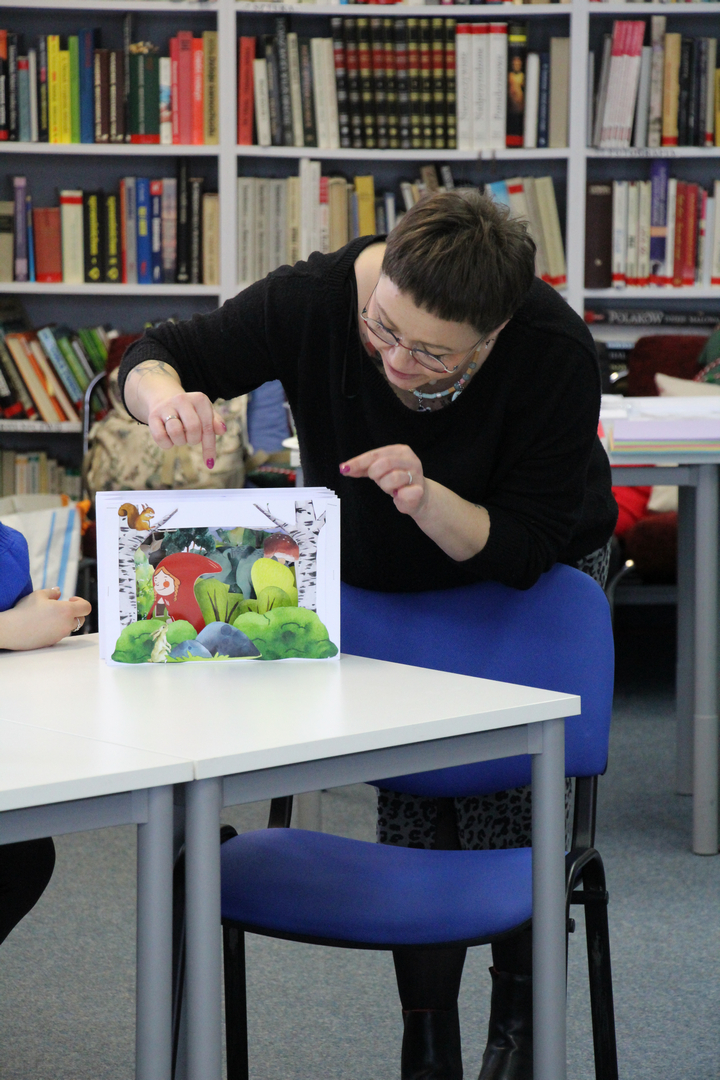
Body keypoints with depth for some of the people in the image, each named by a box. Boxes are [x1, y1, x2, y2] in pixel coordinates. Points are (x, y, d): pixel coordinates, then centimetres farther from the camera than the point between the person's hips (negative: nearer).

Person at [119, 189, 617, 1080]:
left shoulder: (555, 353, -34)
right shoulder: (315, 300, -30)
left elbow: (522, 549, -29)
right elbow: (156, 356, -20)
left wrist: (429, 498, -47)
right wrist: (166, 395, -44)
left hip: (532, 578, -2)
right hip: (382, 581, 2)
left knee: (501, 810, -10)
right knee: (409, 814, -3)